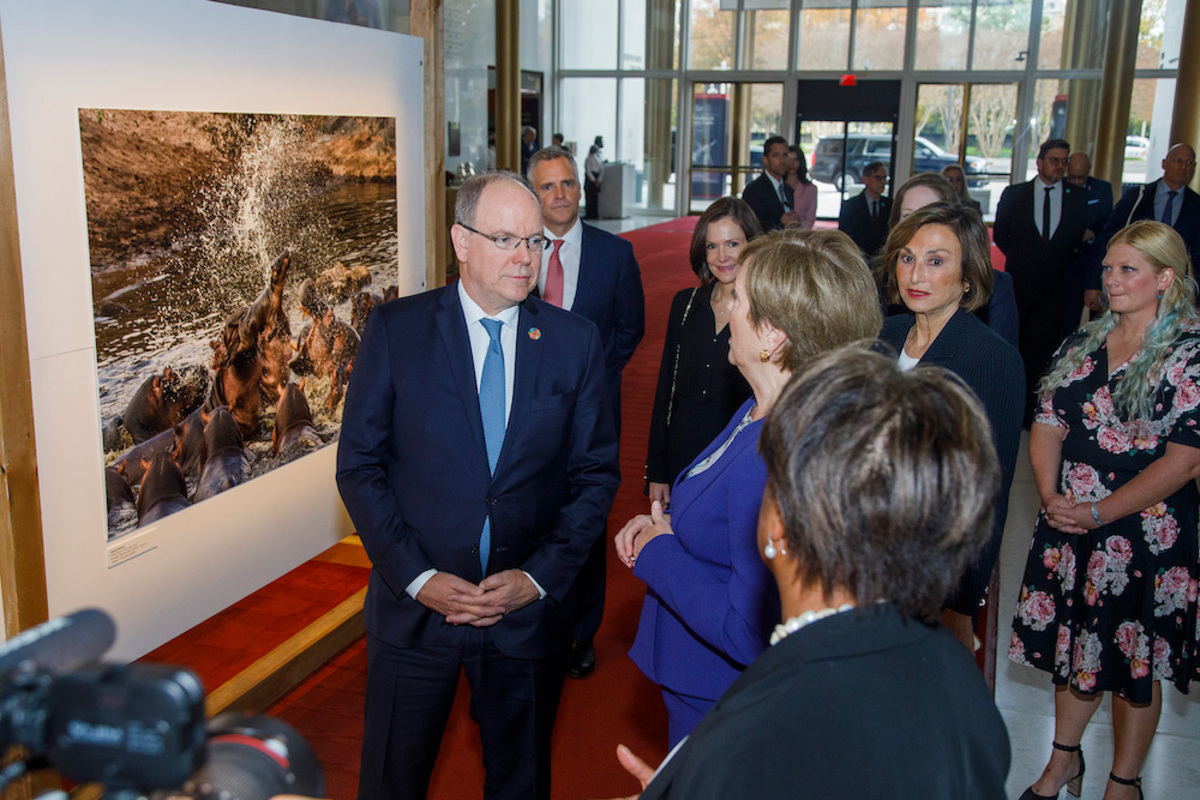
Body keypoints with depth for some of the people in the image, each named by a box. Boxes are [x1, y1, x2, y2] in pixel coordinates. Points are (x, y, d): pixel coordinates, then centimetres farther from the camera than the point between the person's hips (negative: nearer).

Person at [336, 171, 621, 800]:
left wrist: (540, 577, -10)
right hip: (414, 603, -1)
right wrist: (416, 577, -13)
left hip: (529, 608, 1)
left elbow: (595, 474, 1)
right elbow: (358, 464, -5)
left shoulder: (575, 340, -2)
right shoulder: (395, 329, -6)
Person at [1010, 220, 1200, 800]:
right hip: (1068, 528, 5)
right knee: (1072, 644, 17)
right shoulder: (1081, 345, 6)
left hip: (1145, 535, -4)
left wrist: (1098, 512, -19)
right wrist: (1051, 497, -10)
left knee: (1135, 661, 9)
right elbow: (1047, 426, 6)